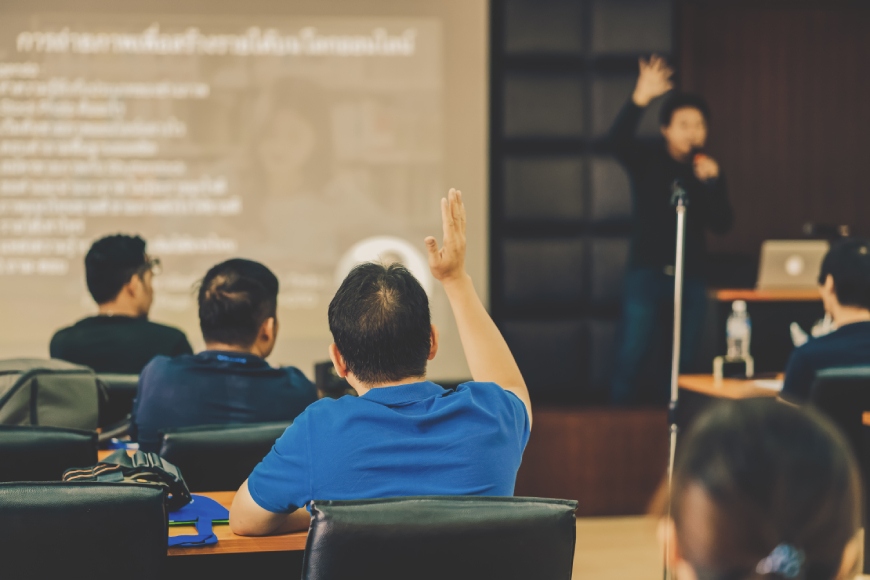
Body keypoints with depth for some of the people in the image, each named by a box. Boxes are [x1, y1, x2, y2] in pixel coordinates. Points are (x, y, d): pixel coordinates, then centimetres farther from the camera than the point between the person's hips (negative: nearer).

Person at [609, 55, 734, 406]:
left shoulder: (708, 170, 7)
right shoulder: (647, 160, 0)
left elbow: (722, 225, 0)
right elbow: (617, 140, -21)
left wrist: (712, 184, -16)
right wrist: (640, 98, -36)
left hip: (691, 276, 3)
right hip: (647, 273, -3)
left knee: (685, 362, 3)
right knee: (631, 355, -8)